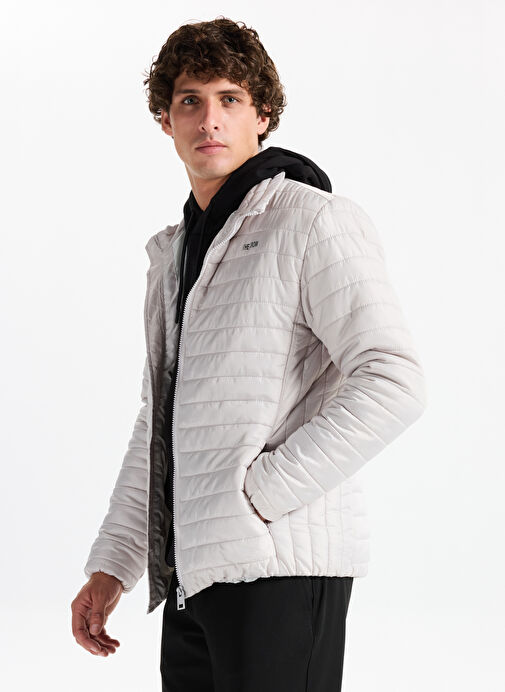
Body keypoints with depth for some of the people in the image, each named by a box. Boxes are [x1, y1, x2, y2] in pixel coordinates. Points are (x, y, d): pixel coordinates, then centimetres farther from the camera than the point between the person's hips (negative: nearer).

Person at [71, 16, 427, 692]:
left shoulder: (309, 220, -6)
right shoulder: (174, 253, 21)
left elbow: (393, 383, -18)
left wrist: (260, 493, -17)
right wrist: (111, 566, 18)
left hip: (277, 566, -8)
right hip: (191, 573, 8)